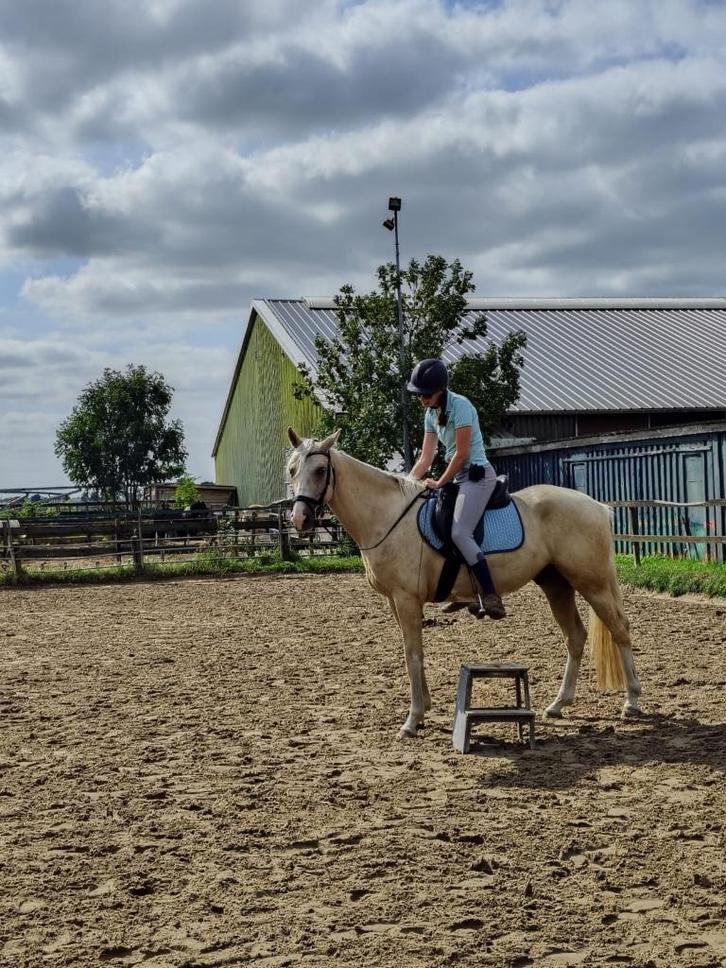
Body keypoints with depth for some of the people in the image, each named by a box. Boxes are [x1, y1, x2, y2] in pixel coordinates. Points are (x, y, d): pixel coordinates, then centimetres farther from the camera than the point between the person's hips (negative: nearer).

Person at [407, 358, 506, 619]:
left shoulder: (460, 406, -15)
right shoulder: (431, 414, 10)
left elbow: (462, 454, -16)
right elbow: (425, 458, 11)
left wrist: (439, 483, -11)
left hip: (477, 474, -10)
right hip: (459, 477, 10)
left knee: (459, 532, -24)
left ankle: (491, 598, -26)